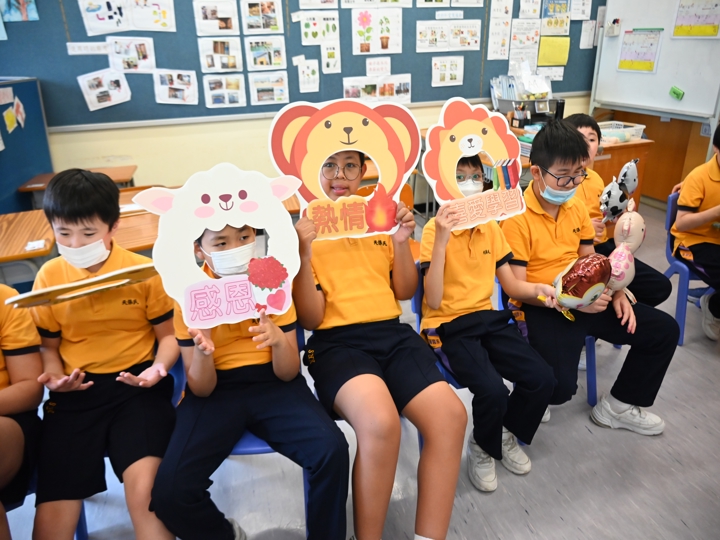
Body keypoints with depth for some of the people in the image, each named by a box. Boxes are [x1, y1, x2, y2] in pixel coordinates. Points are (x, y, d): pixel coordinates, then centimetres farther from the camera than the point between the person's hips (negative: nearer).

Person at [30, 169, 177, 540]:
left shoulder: (144, 271, -4)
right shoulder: (48, 277, 3)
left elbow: (169, 334, 5)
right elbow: (48, 345, 15)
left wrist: (158, 367, -15)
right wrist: (53, 376, -7)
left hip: (136, 387, -2)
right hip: (75, 393, 3)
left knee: (145, 494, -25)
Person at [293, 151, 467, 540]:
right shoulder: (304, 227, 3)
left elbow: (405, 292, 16)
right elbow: (310, 318, -4)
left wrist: (401, 241, 0)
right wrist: (305, 252, -16)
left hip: (392, 334, 4)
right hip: (336, 342, -4)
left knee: (450, 416, -21)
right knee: (381, 422, -33)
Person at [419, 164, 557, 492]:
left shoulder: (491, 227, 6)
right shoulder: (434, 229, -12)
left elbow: (511, 285, 11)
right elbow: (433, 301, -20)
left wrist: (536, 288, -11)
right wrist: (441, 240, -27)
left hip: (488, 318, 6)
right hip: (449, 325, -5)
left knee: (543, 379, -12)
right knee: (492, 391, -27)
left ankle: (507, 434, 18)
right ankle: (482, 448, 8)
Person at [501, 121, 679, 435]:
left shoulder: (577, 207, 6)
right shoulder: (517, 218, -18)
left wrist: (615, 292, 0)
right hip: (542, 308, -8)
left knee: (664, 330, 6)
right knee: (560, 385, -30)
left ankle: (619, 405, 21)